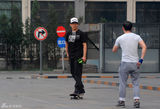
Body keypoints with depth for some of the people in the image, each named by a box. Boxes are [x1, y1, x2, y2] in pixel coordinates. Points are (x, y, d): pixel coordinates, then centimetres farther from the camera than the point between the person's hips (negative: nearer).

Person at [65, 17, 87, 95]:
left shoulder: (81, 34, -2)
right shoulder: (68, 34, 14)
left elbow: (84, 45, -7)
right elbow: (66, 43, 26)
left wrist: (84, 56, -16)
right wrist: (67, 53, 18)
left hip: (78, 56, -6)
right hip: (71, 56, 6)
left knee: (77, 73, -12)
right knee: (73, 73, 9)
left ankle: (77, 89, -13)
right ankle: (81, 89, 20)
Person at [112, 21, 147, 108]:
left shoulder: (120, 38, 1)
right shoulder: (137, 37, 4)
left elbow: (114, 50, 14)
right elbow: (144, 47, -9)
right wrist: (141, 59, -8)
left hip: (125, 63, -2)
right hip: (135, 63, 2)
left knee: (122, 83, 8)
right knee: (135, 83, 7)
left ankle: (121, 101, 13)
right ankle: (136, 100, -5)